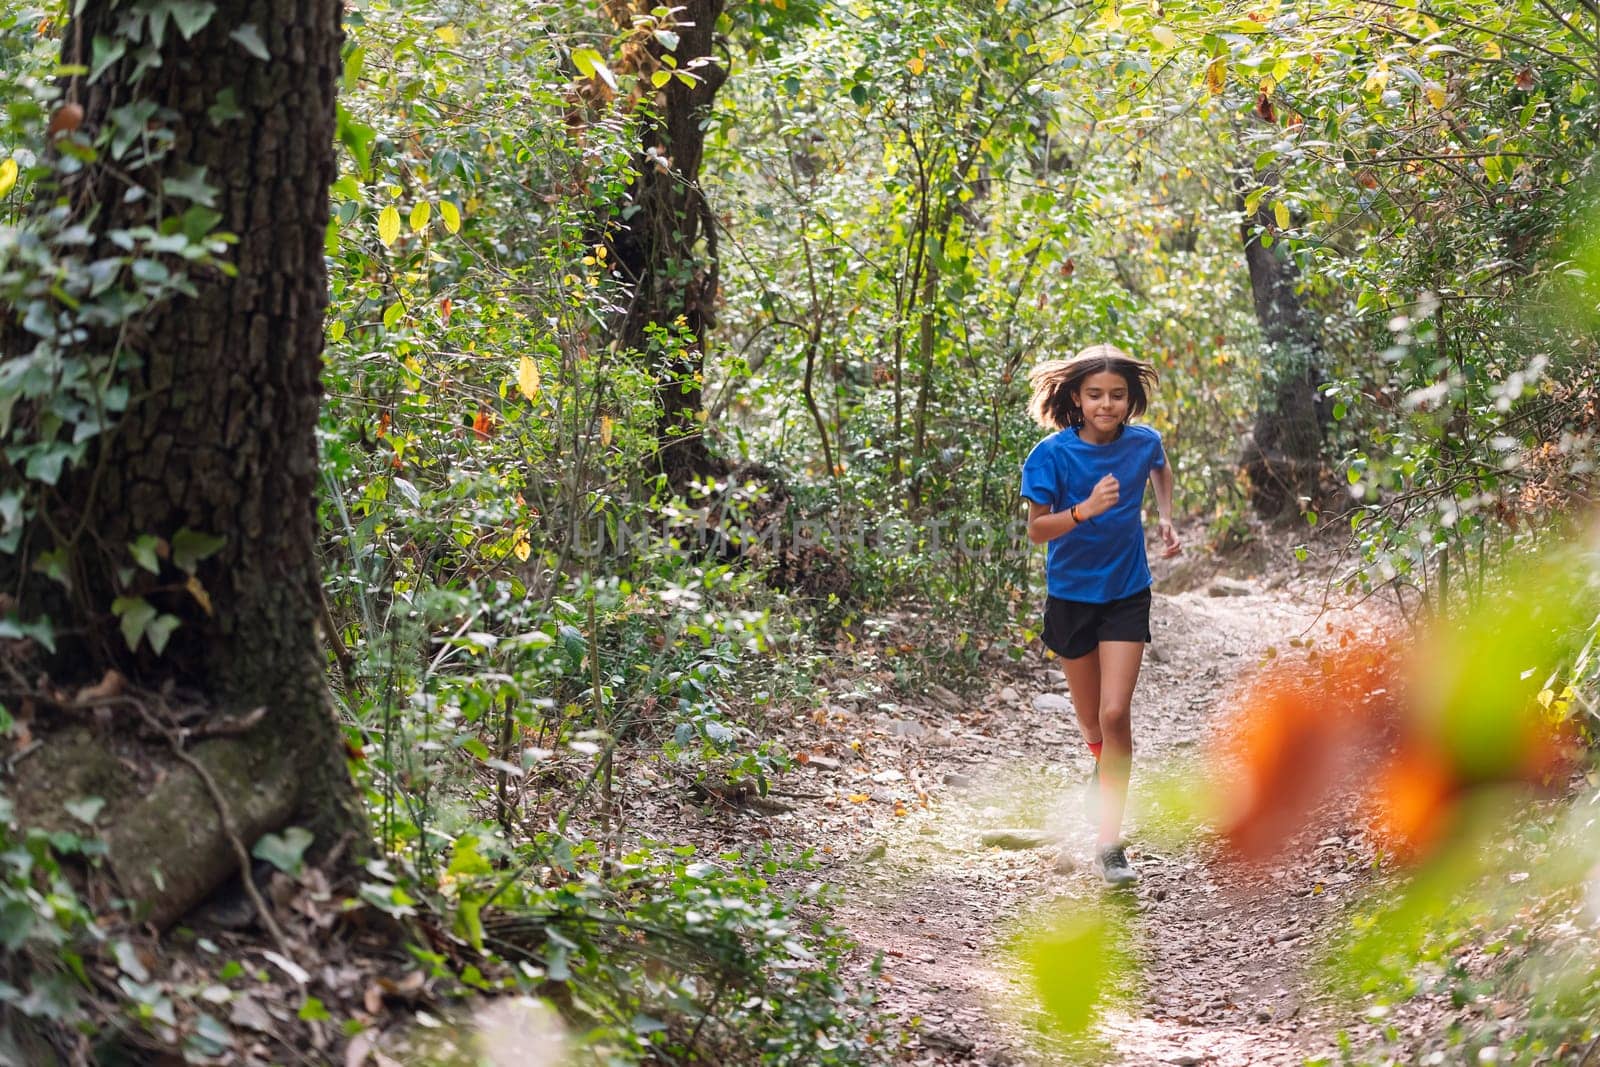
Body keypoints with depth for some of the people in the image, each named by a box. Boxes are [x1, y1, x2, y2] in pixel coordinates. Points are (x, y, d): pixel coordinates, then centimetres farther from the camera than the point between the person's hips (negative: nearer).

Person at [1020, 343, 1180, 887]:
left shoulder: (1143, 442, -6)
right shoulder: (1052, 454, -15)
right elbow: (1036, 529, -19)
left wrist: (1166, 518, 6)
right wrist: (1086, 509, -34)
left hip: (1126, 593, 0)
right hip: (1071, 595, 0)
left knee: (1114, 714, -13)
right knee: (1090, 718, 15)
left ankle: (1109, 843, -11)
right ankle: (1102, 759, 52)